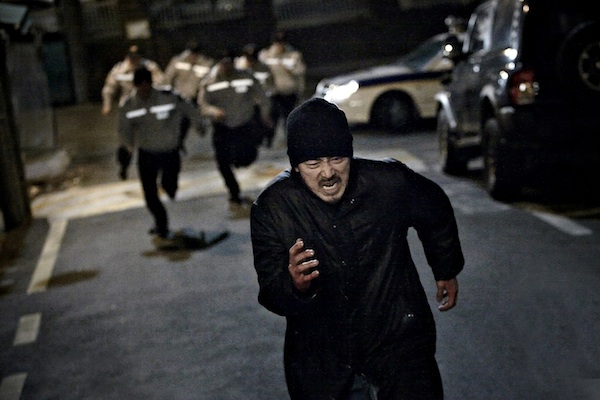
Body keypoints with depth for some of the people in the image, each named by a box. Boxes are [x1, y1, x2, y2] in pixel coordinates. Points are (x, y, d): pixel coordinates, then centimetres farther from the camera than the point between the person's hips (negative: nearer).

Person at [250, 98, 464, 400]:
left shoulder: (390, 183, -15)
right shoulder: (271, 208, -15)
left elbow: (436, 213, 8)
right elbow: (271, 294, -14)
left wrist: (447, 270, 23)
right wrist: (295, 286, -38)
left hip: (398, 339, 0)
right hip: (319, 359, 1)